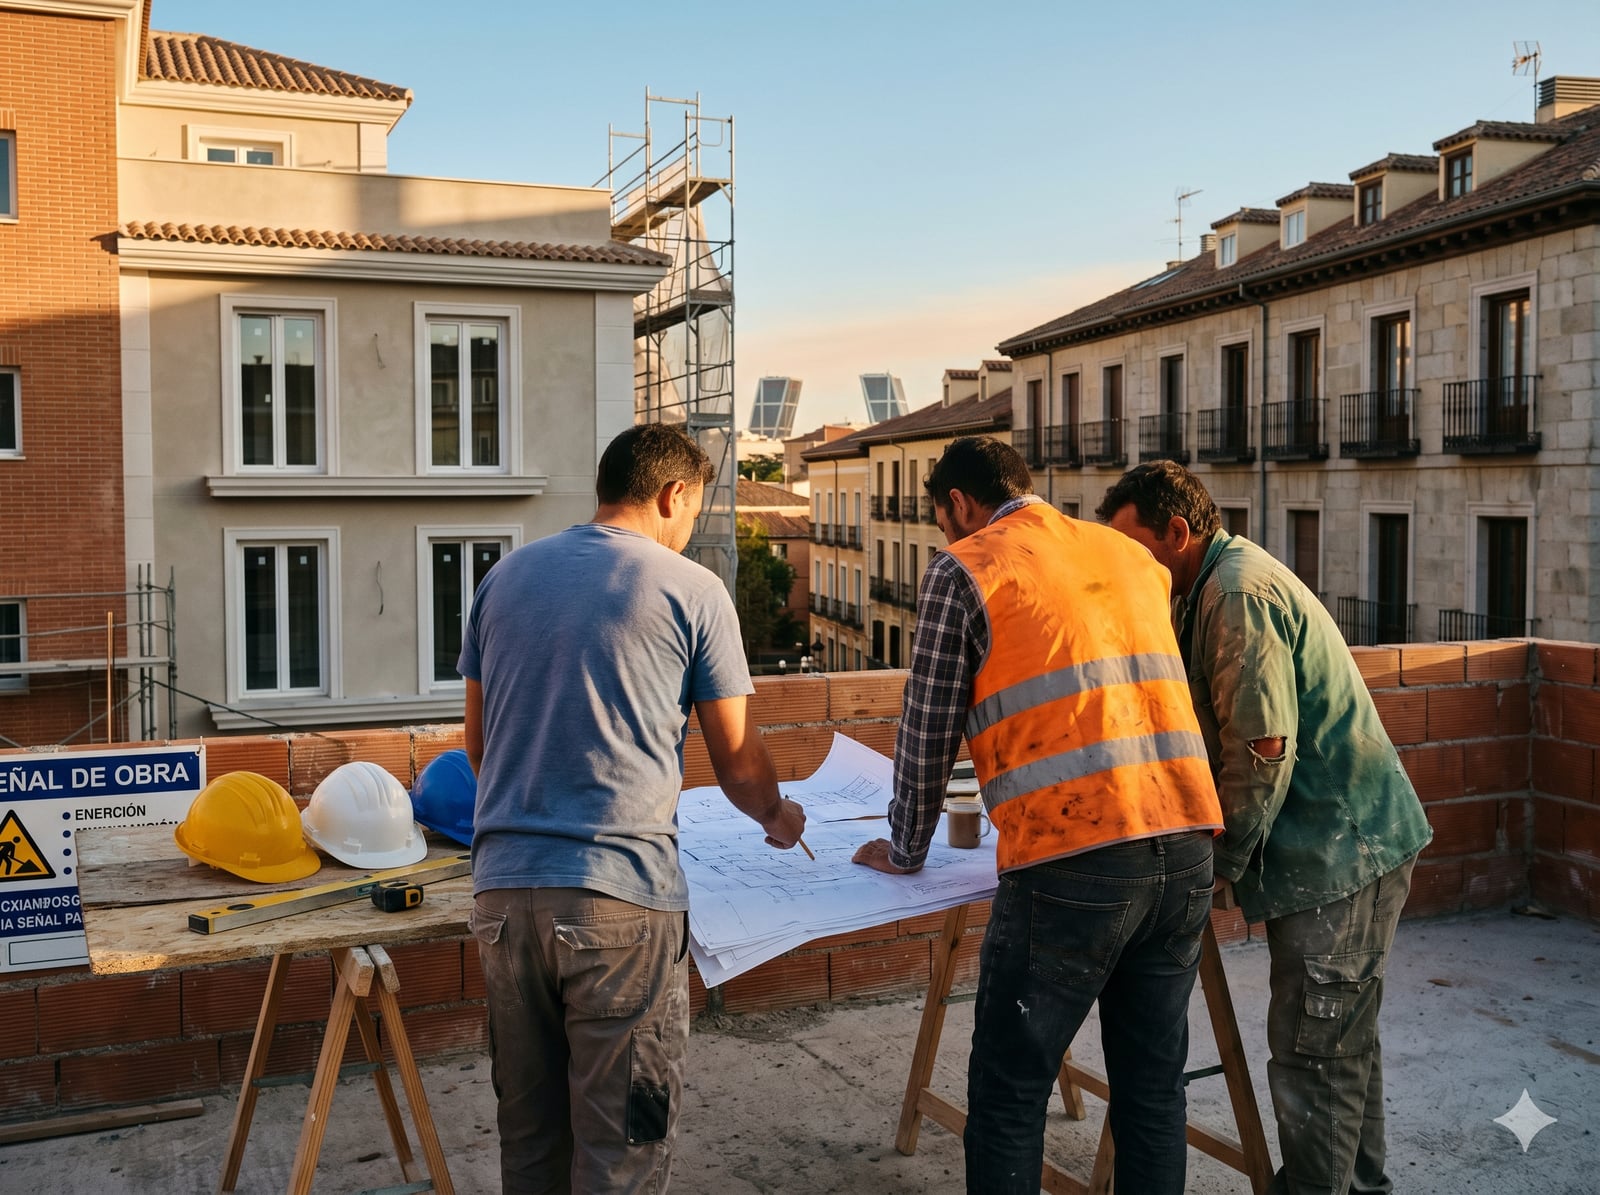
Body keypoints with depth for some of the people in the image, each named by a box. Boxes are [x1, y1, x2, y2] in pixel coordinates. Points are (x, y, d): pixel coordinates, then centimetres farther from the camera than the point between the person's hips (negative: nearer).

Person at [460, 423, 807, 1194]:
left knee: (529, 1131, 17)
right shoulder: (692, 590, -1)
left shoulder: (507, 576, 12)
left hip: (504, 888, 5)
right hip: (621, 897, -5)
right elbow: (736, 761, 4)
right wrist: (778, 819, 25)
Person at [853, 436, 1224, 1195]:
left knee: (1009, 1094, 7)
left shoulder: (964, 570, 3)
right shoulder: (1135, 559, 19)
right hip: (1185, 850, 6)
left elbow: (928, 731, 5)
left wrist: (906, 851, 19)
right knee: (1153, 1086, 17)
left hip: (1070, 862, -6)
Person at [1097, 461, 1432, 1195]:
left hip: (1338, 852, -11)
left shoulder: (1240, 593, -18)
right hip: (1351, 844, 11)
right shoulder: (1224, 585, 14)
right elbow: (1229, 734, 18)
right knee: (1344, 1042, 22)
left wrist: (1218, 864, -13)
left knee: (1312, 1056, -3)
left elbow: (1263, 751, -22)